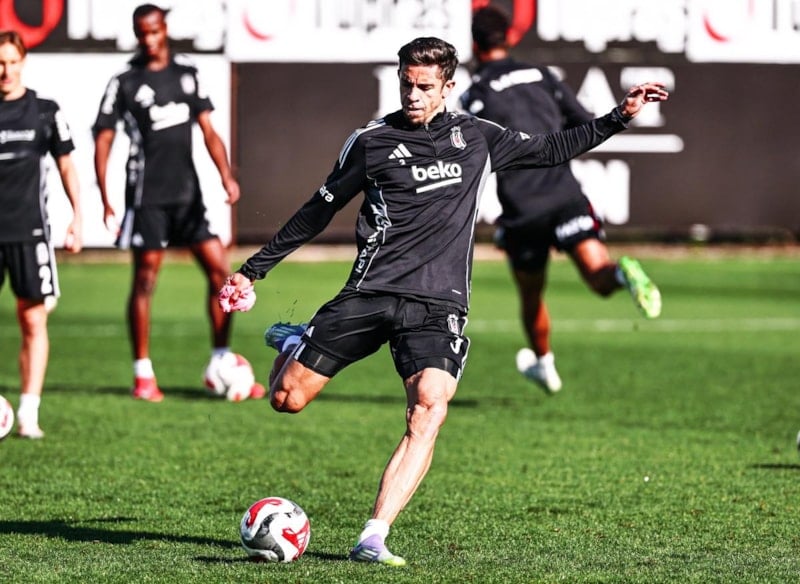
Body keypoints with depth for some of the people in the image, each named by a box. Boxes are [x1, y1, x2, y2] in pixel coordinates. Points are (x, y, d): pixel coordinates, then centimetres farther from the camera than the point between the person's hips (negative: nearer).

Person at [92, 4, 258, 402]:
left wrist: (226, 174, -6)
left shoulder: (187, 74, 10)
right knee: (145, 281, -2)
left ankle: (220, 365, 9)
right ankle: (143, 375, 5)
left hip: (187, 193, 5)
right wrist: (105, 201, -10)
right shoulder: (124, 83, -3)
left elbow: (207, 131, 10)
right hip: (147, 196, -4)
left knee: (220, 271, 0)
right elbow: (103, 140, -2)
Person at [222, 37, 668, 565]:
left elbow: (551, 150, 23)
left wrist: (620, 117, 15)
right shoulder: (372, 140, 4)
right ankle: (293, 344, 32)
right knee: (287, 399, -6)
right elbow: (319, 210, 12)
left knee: (430, 410, -24)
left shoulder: (477, 137, 11)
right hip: (370, 294, -1)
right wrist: (254, 269, 13)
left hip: (438, 306, 1)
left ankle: (373, 540, -27)